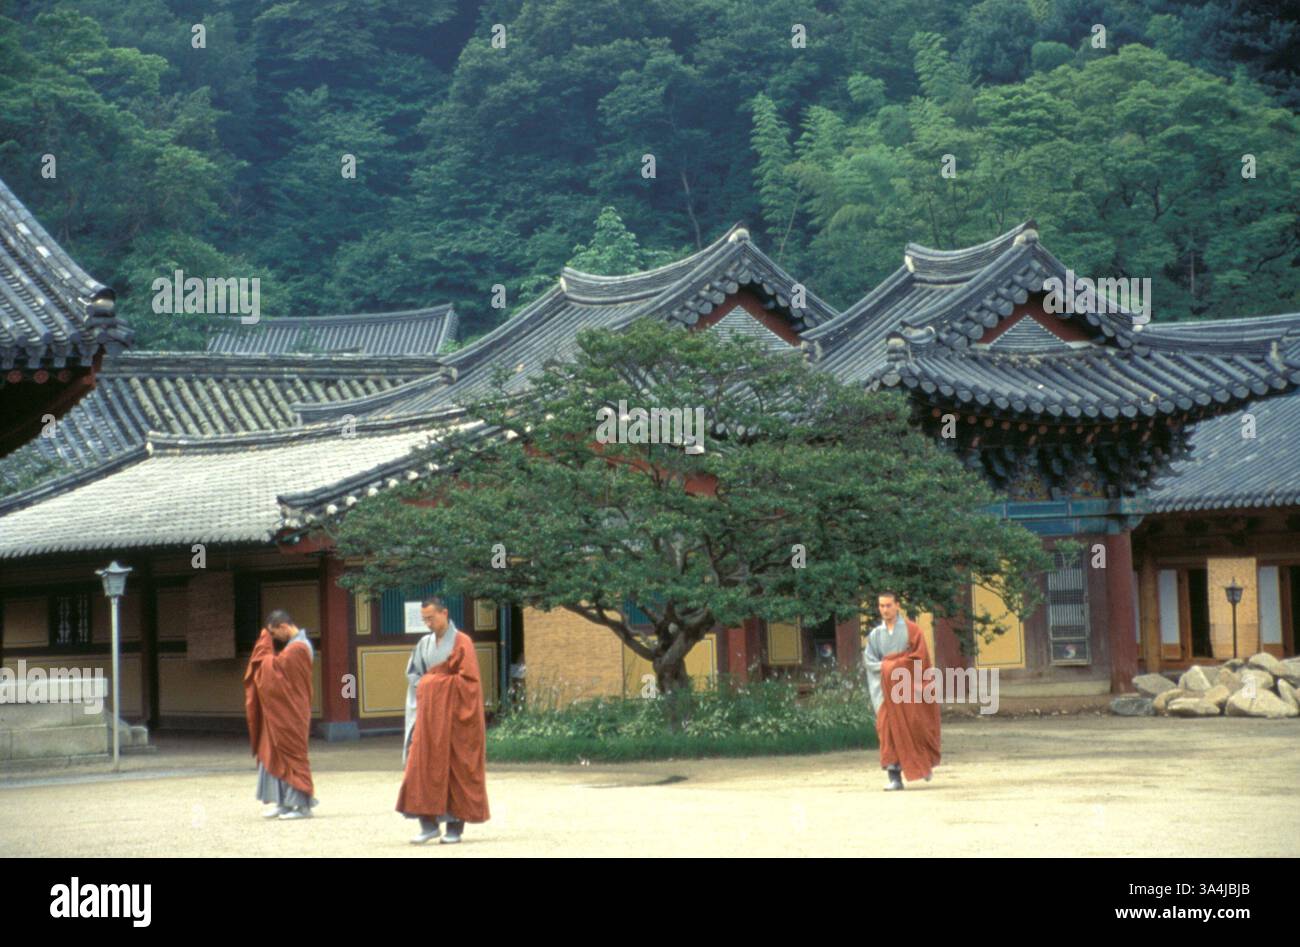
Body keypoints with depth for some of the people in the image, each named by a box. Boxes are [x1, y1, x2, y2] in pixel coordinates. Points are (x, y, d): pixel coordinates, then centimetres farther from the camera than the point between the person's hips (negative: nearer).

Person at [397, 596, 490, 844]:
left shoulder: (461, 642, -5)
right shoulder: (424, 644, 12)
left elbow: (468, 679, -9)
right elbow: (413, 675, 17)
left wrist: (431, 681, -7)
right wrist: (427, 686, 0)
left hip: (452, 714, -5)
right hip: (428, 714, 5)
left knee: (456, 768, -2)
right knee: (423, 766, -4)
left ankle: (455, 827, 3)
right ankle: (428, 824, -3)